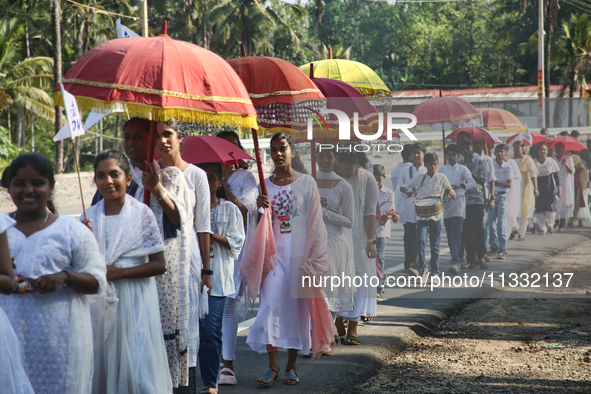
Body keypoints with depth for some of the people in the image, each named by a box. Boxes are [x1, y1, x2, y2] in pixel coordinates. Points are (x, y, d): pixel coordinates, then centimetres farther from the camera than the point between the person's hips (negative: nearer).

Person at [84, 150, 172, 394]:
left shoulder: (141, 214, -3)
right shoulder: (89, 216, 7)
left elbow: (159, 265, -5)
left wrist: (118, 272, -14)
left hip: (134, 299, -3)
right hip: (99, 301, 3)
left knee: (136, 367, -5)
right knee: (100, 366, 5)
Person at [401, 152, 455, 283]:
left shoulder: (442, 178, 2)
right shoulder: (419, 178, 4)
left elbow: (454, 197, 1)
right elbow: (403, 187, 10)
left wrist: (449, 192, -23)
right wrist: (407, 192, -13)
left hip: (436, 215, 0)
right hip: (422, 214, 0)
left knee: (435, 244, 5)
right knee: (420, 239, -17)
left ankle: (435, 272, 14)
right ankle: (423, 268, -6)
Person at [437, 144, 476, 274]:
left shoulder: (462, 169, 4)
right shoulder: (441, 170, 13)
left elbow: (473, 184, -8)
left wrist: (460, 186, -25)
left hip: (458, 203, -4)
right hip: (445, 204, 4)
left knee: (456, 233, -15)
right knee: (449, 234, 6)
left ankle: (455, 262, -21)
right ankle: (455, 260, 18)